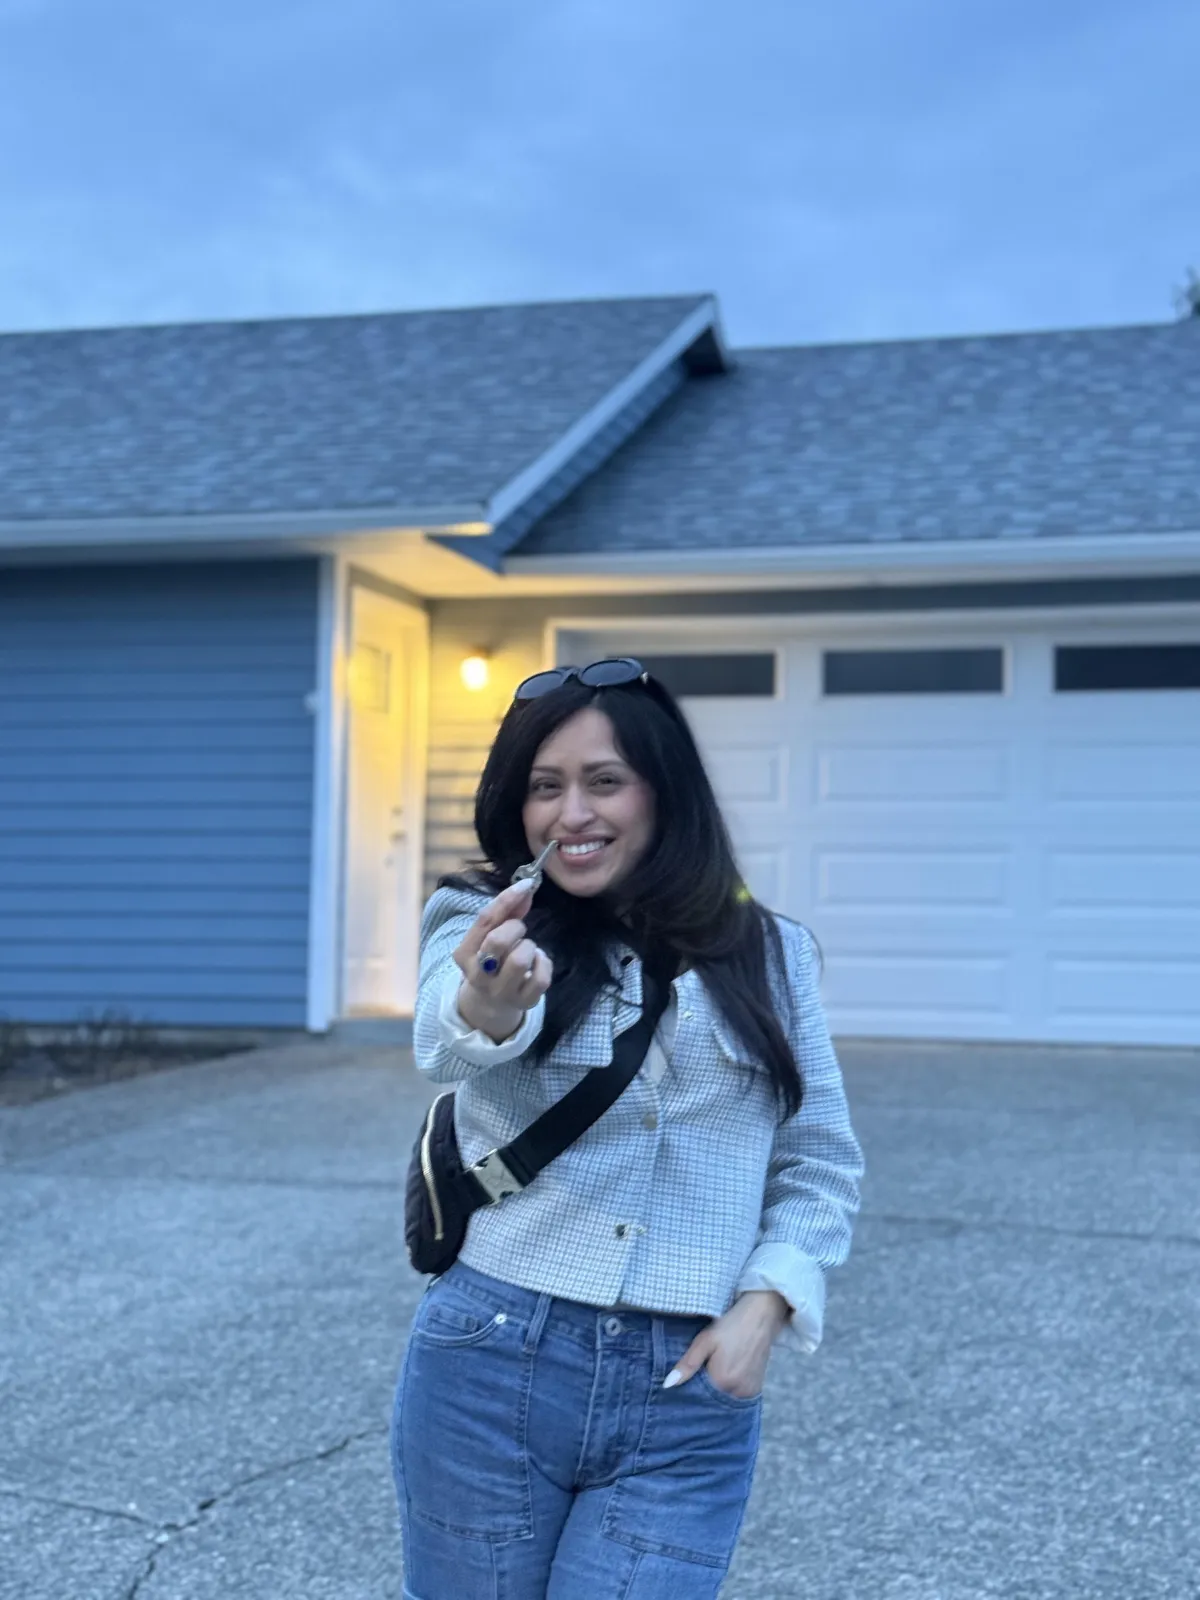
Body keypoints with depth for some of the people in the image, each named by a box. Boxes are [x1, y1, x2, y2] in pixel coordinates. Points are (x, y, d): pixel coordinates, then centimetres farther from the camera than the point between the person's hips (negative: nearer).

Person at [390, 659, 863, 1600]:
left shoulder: (770, 956, 5)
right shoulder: (487, 925, -1)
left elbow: (821, 1165, 10)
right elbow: (445, 1043, -24)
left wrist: (764, 1304, -6)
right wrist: (490, 1004, -47)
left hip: (688, 1397, 0)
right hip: (491, 1366, 0)